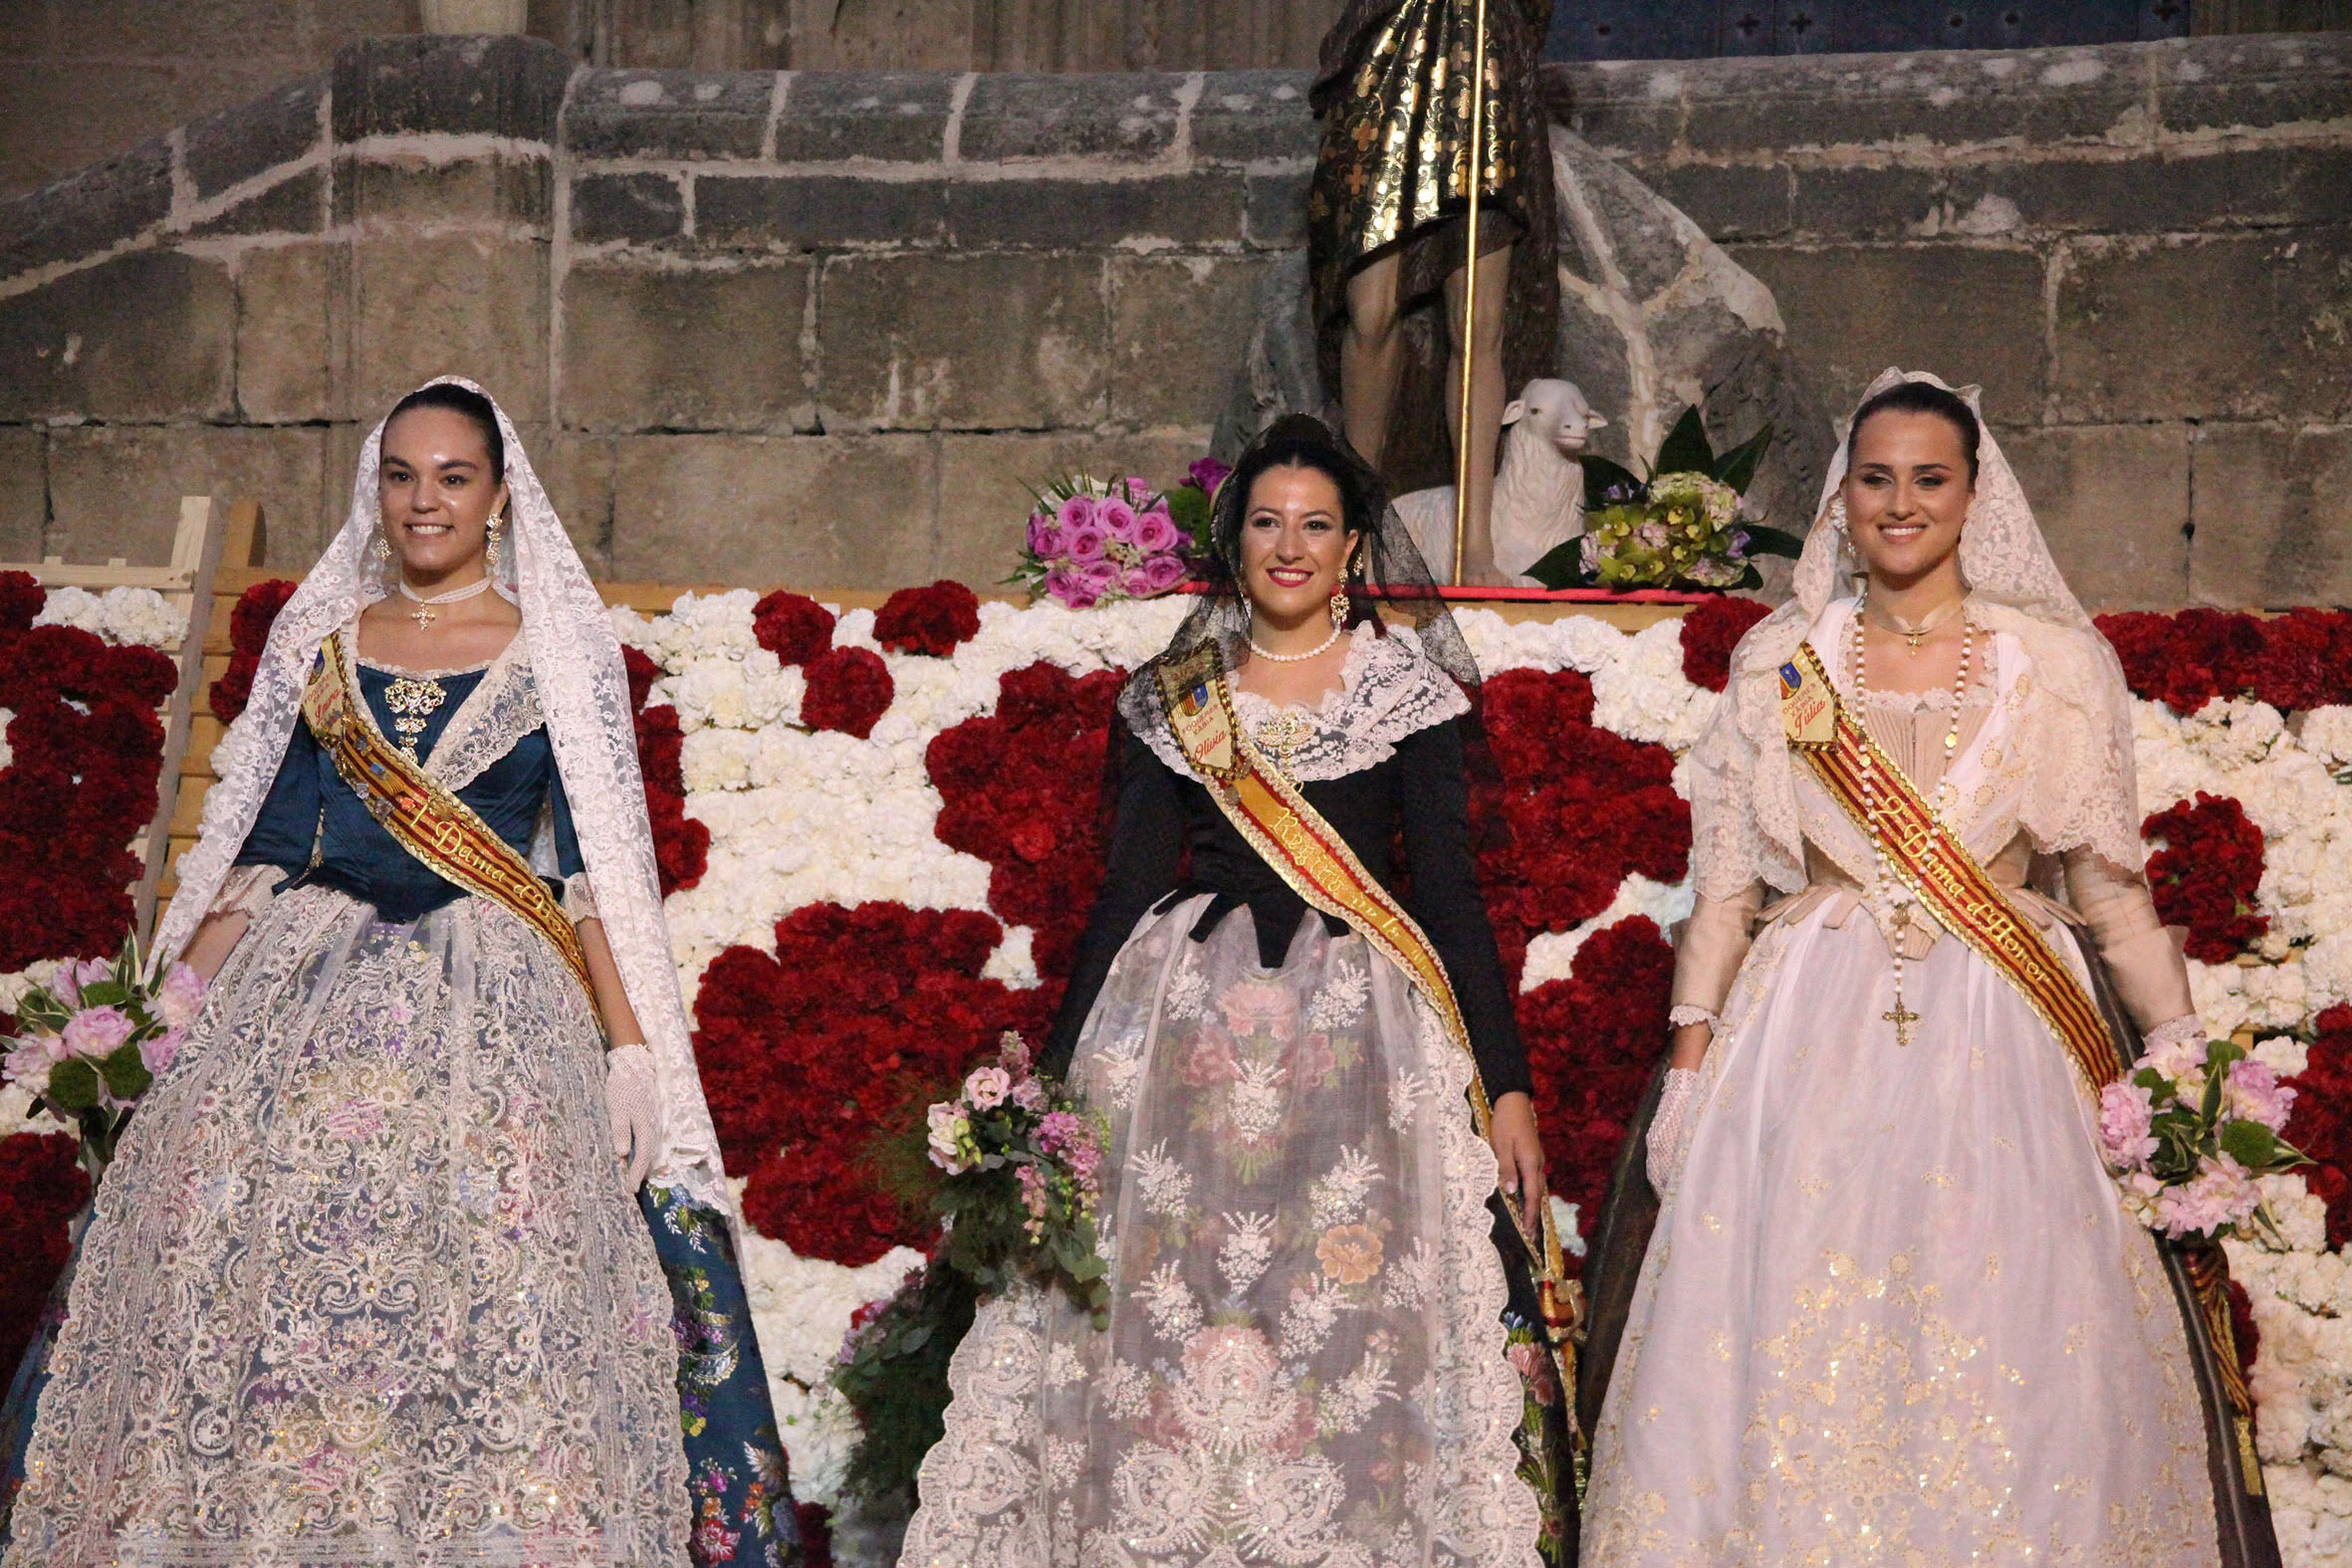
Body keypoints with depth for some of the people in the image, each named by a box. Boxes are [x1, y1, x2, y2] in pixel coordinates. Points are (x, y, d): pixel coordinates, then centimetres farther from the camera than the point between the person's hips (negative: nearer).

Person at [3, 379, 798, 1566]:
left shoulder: (557, 654, 7)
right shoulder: (318, 643, 15)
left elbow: (597, 865, 3)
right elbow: (252, 850, 14)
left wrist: (629, 1043, -6)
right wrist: (182, 1010, 6)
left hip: (489, 1010, -3)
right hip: (303, 989, 3)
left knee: (485, 1286, -16)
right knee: (237, 1283, -7)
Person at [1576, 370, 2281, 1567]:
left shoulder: (2059, 661, 5)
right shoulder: (1779, 660, 7)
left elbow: (2107, 881, 6)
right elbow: (1723, 882, 7)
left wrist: (2178, 1043, -3)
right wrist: (1689, 1059, 0)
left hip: (2002, 1041, 0)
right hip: (1812, 1034, 1)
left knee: (2010, 1372, -1)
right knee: (1790, 1367, 0)